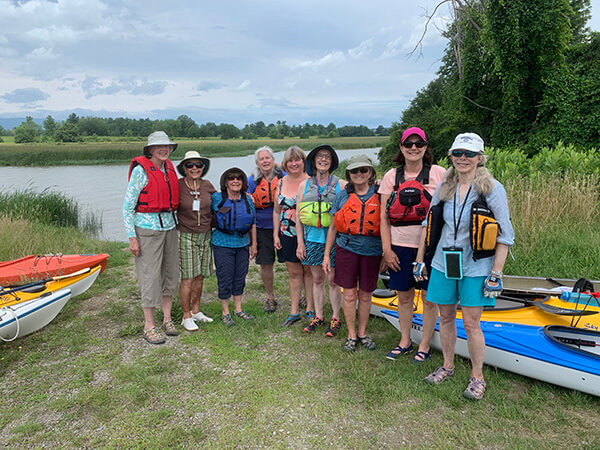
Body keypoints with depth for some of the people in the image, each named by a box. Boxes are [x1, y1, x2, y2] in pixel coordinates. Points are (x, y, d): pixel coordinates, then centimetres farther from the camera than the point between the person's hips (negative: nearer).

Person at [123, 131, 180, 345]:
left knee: (170, 272, 10)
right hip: (147, 228, -6)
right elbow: (127, 205, -9)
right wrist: (131, 237, -13)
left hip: (169, 226, 7)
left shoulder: (169, 168, 9)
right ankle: (149, 326, 9)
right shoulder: (141, 170, -10)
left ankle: (167, 319, 24)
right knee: (150, 275, -3)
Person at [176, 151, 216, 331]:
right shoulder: (177, 186, -8)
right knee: (188, 277, -4)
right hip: (185, 236, -4)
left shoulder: (207, 186, 3)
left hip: (205, 236, 4)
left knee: (200, 275, 11)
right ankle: (186, 317, 10)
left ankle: (196, 311, 26)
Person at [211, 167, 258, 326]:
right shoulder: (216, 198, -6)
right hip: (223, 245, -4)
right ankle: (225, 312, 17)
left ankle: (238, 309, 28)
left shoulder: (248, 199, 5)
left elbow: (253, 224, 11)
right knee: (225, 279, 2)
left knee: (240, 277, 12)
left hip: (242, 244, 4)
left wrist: (253, 244, 12)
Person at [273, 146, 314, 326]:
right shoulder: (281, 183, 8)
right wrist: (275, 235, 6)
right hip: (288, 235, 3)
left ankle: (310, 308, 20)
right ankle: (294, 311, 20)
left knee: (309, 271, 6)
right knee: (293, 273, 10)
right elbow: (277, 211, 12)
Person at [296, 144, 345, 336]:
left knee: (333, 280, 2)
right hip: (312, 239, 3)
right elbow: (299, 217, 9)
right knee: (317, 279, 11)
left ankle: (336, 318, 17)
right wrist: (300, 242, 4)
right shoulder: (304, 186, 7)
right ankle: (318, 316, 25)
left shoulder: (341, 185, 0)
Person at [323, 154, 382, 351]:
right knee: (349, 294, 4)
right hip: (347, 248, 0)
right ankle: (351, 334, 19)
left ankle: (362, 333, 27)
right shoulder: (342, 196, 4)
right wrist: (326, 255, 6)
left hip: (371, 250, 0)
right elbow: (333, 227, 8)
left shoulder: (379, 196, 2)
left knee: (365, 294, 10)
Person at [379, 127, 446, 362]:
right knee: (404, 297, 13)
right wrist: (387, 249, -2)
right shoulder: (391, 176, 5)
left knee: (429, 298, 6)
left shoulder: (439, 174, -1)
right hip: (399, 246, 2)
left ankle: (424, 346, 24)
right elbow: (384, 216, 4)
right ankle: (404, 342, 31)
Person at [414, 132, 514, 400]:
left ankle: (477, 377, 21)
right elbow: (428, 225, 13)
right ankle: (447, 366, 33)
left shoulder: (493, 189, -8)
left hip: (475, 267, -4)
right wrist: (419, 259, 11)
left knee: (470, 323, 0)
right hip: (443, 264, 4)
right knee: (446, 317, 13)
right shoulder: (443, 188, 5)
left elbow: (505, 236, -8)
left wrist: (496, 274, -11)